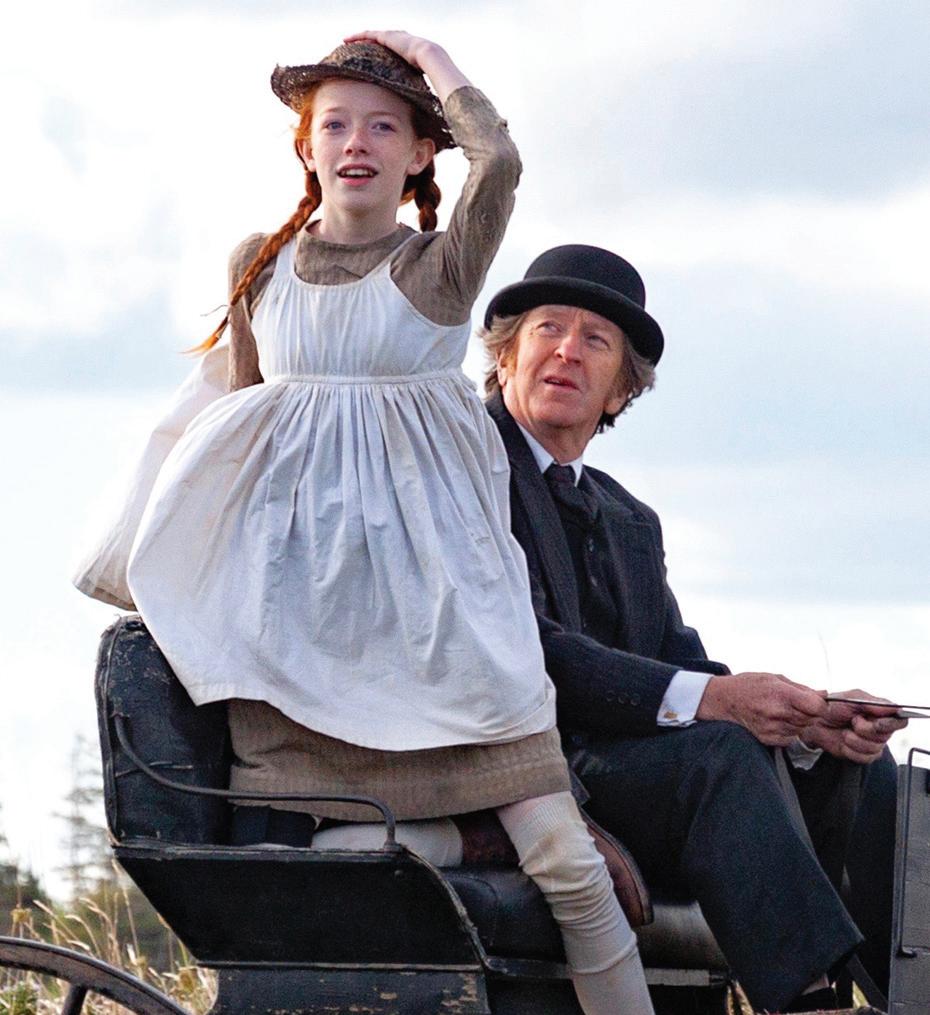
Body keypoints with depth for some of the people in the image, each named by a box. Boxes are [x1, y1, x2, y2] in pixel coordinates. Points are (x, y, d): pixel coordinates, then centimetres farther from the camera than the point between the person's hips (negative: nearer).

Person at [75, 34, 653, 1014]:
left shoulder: (440, 266, 1)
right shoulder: (260, 266, 13)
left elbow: (497, 163, -19)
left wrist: (436, 69, -3)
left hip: (425, 563, -3)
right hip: (291, 572, 3)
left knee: (563, 856, -10)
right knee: (266, 848, -7)